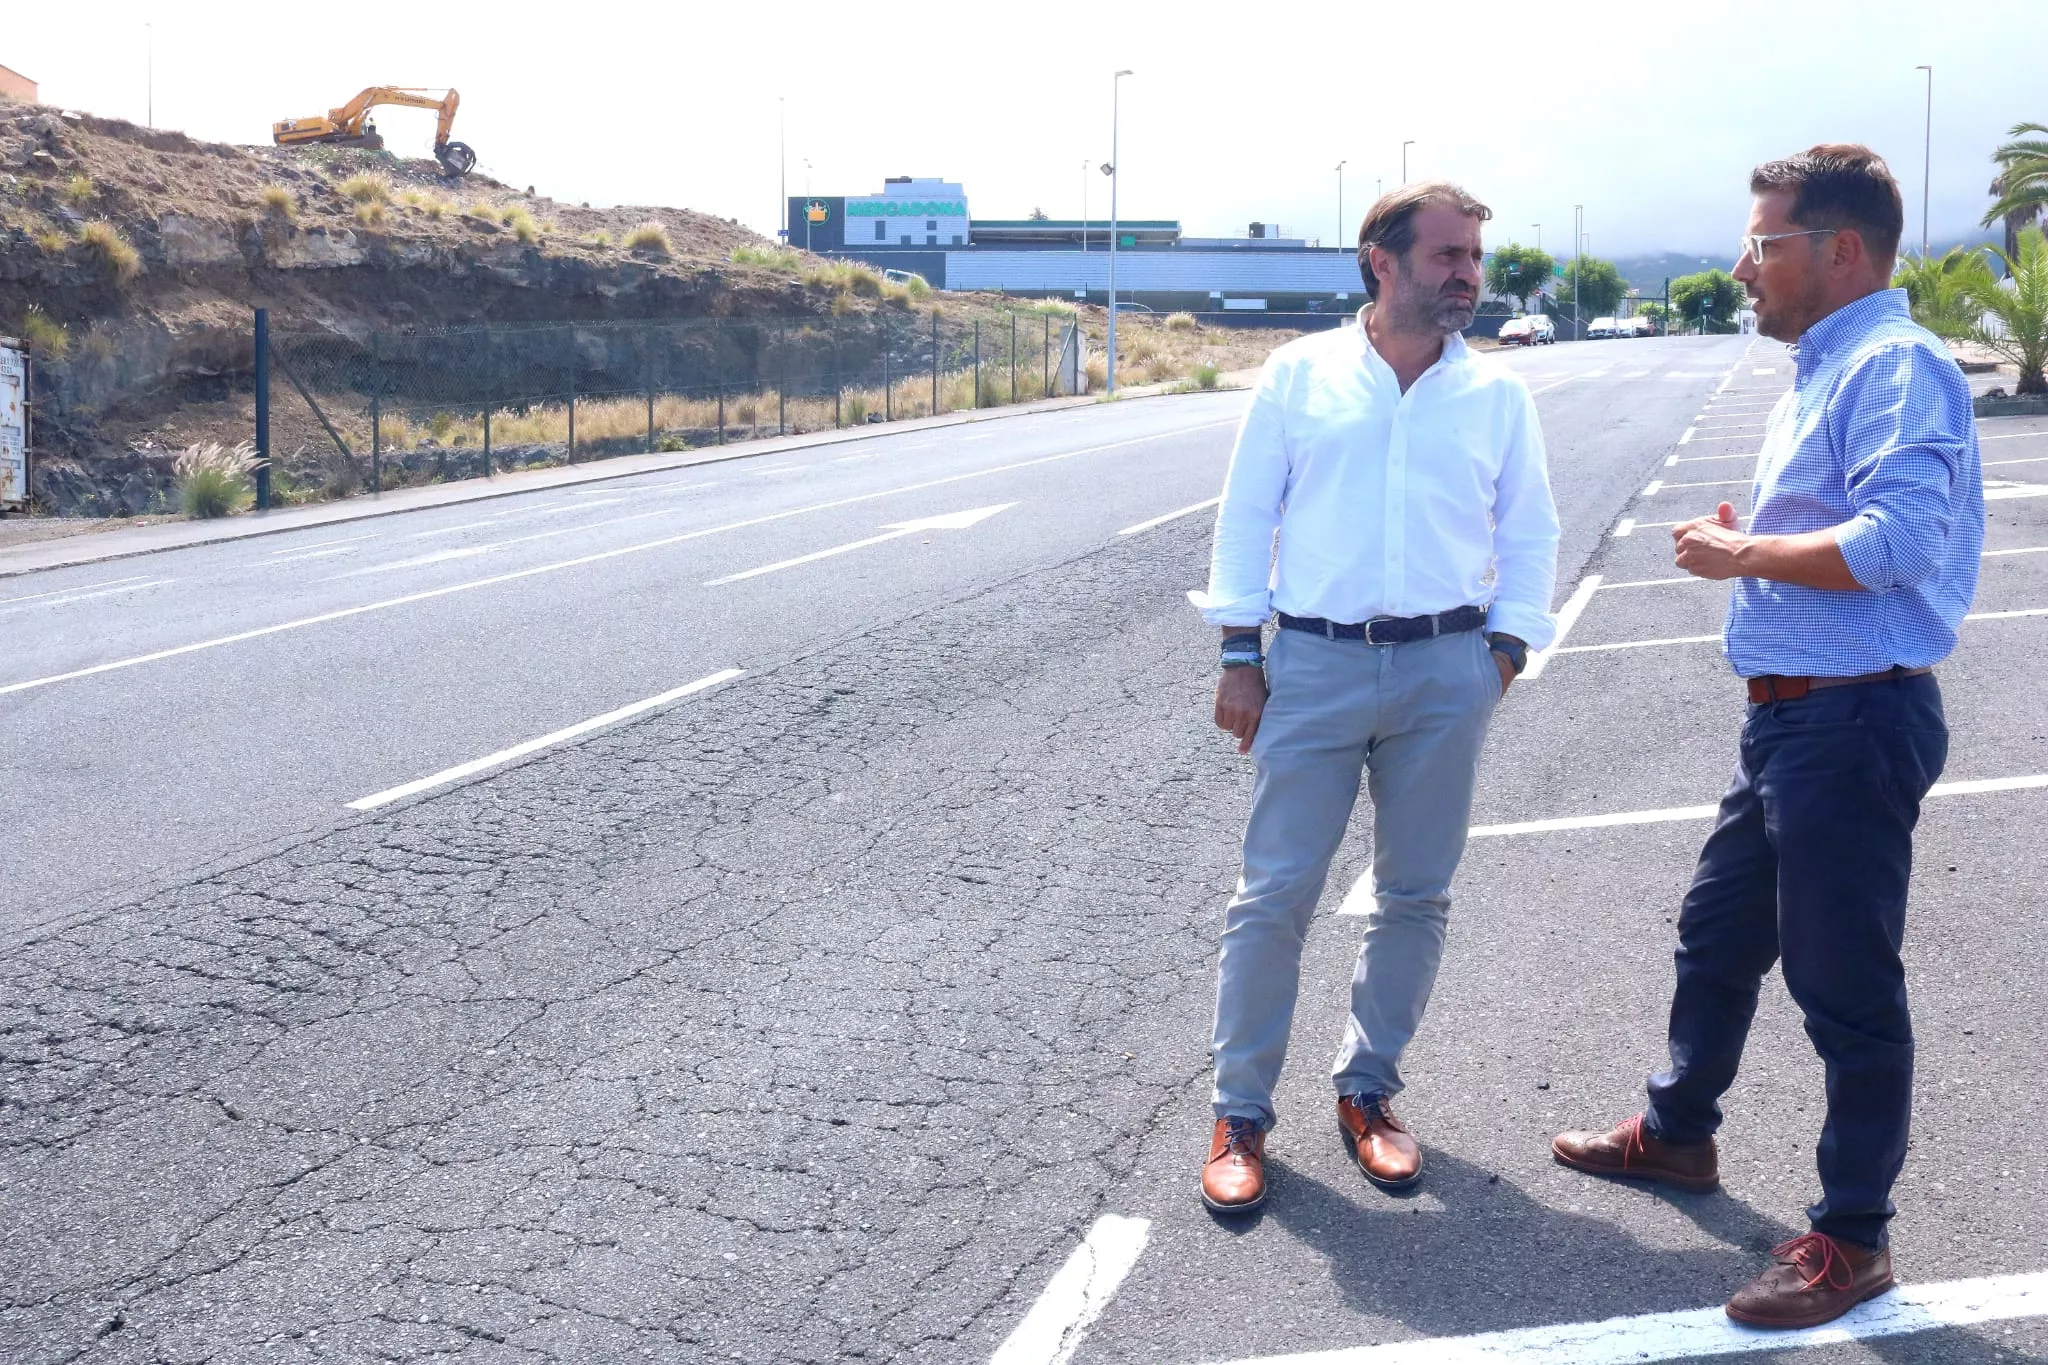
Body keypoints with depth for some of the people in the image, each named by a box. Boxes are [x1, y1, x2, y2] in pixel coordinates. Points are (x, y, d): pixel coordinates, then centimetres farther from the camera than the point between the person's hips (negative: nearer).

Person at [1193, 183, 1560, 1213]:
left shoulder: (1497, 395, 8)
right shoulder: (1299, 374, 3)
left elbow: (1529, 535, 12)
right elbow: (1246, 516, 4)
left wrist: (1504, 651, 1)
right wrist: (1239, 654, -1)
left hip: (1447, 672, 2)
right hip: (1314, 665, -2)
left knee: (1415, 897, 9)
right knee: (1275, 895, -1)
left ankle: (1367, 1089, 26)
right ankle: (1239, 1112, 12)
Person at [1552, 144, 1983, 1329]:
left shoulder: (1895, 367, -16)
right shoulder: (1826, 373, 15)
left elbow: (1899, 540, -29)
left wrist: (1743, 553, -18)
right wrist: (1750, 546, 5)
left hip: (1853, 723, -10)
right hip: (1791, 715, 10)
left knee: (1845, 983, 1)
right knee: (1719, 937, 22)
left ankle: (1853, 1238, 16)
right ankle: (1679, 1133, 42)